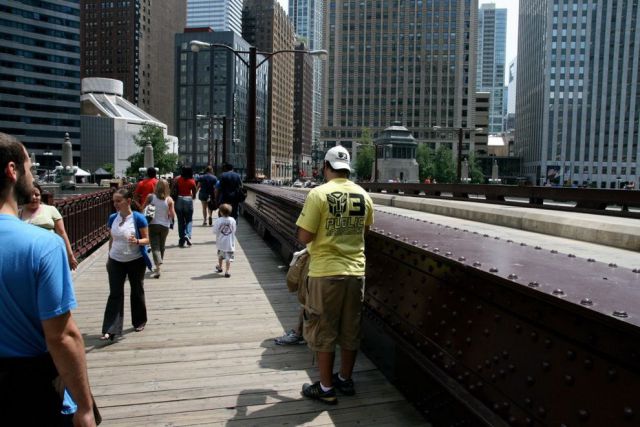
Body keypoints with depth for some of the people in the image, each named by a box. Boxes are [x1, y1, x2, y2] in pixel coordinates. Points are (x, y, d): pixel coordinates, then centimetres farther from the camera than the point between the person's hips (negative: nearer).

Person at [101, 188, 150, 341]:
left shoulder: (138, 218, -14)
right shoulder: (112, 218, -1)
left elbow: (147, 239, -11)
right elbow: (111, 239, 11)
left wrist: (137, 241, -31)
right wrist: (109, 257, 13)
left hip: (136, 261, -3)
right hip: (116, 261, 3)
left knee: (137, 291, 12)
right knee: (115, 294, 0)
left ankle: (139, 322, 30)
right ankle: (111, 329, 0)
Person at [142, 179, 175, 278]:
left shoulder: (150, 197, -7)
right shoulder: (169, 200, -7)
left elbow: (142, 209, -2)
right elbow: (173, 215, -8)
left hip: (152, 225, -1)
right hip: (164, 226, 1)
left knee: (155, 247, -4)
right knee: (161, 246, 18)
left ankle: (158, 267, -23)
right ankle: (158, 265, 33)